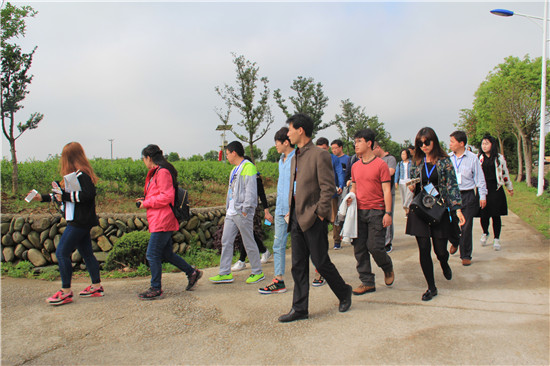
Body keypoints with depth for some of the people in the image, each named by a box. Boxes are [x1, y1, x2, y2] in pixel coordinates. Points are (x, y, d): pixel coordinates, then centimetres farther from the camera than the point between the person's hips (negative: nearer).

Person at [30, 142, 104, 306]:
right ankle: (96, 287, 21)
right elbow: (65, 196, 25)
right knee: (87, 253, 13)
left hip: (79, 222, -10)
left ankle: (66, 292, 2)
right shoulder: (76, 174, 16)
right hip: (79, 221, 10)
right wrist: (43, 197, 25)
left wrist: (66, 195, -20)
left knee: (62, 253, -6)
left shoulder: (82, 174, -15)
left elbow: (88, 195, -25)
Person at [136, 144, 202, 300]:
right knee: (166, 253, 15)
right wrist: (145, 199, 10)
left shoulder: (162, 172, -14)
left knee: (152, 254, -4)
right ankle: (192, 272, 26)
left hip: (162, 221, -10)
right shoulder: (156, 172, 17)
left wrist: (146, 203, -13)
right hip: (159, 221, 10)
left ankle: (156, 289, 7)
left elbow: (166, 197, -20)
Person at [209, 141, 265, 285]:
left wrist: (245, 210, -18)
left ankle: (258, 272, 14)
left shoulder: (248, 167, -10)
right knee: (226, 241, 8)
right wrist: (228, 208, 16)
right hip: (231, 212, 9)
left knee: (249, 243, 0)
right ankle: (225, 273, 15)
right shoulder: (235, 169, 19)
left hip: (242, 212, -9)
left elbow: (251, 191, -16)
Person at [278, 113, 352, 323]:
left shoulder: (319, 155, -10)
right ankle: (299, 309, 17)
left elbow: (328, 188, -14)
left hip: (313, 219, -8)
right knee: (298, 265, 9)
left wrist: (319, 215, -16)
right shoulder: (295, 158, 16)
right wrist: (291, 211, 12)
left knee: (320, 262, 2)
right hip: (297, 218, 8)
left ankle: (344, 292, 27)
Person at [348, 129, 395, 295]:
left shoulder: (381, 164, -5)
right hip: (359, 211, 6)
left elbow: (386, 190, -7)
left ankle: (388, 268, 25)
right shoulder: (355, 166, 12)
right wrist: (350, 197, -1)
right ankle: (367, 282, 14)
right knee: (359, 248, 3)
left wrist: (388, 213, -12)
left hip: (376, 211, -5)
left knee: (375, 246, -7)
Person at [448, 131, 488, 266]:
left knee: (466, 227, 1)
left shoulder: (472, 158, -1)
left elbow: (479, 178, 4)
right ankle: (454, 242, 37)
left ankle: (466, 256, 16)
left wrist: (482, 195, 3)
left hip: (467, 195, -2)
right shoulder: (448, 158, 4)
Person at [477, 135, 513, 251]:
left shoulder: (499, 158, 5)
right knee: (483, 214, 0)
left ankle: (496, 239, 15)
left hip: (496, 189, 0)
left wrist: (509, 187, 21)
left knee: (496, 215, 3)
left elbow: (505, 173, 14)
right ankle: (485, 233, 29)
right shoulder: (478, 158, 6)